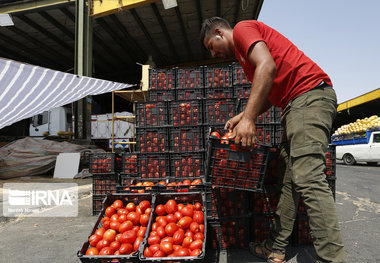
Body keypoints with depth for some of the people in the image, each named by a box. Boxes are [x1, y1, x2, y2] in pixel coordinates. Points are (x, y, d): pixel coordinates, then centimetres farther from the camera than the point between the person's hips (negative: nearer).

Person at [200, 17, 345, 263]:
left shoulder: (243, 27, 1)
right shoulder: (243, 51, 29)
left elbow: (267, 66, -18)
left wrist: (249, 119, -23)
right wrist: (242, 116, 15)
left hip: (309, 94, -10)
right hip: (295, 104, 10)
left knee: (308, 179, -17)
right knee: (290, 180, 7)